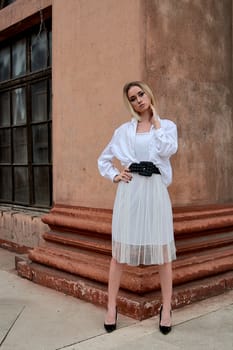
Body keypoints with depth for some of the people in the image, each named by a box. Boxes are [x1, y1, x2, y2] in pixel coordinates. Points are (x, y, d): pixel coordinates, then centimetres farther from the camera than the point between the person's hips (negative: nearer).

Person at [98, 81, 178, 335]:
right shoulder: (123, 130, 12)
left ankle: (166, 309, 12)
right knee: (119, 250, 2)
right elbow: (103, 159, 19)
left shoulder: (167, 125, 10)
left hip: (155, 190, -1)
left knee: (162, 250, 1)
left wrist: (156, 122, -1)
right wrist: (114, 176, 2)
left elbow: (167, 150, -12)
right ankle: (112, 308, 12)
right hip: (129, 190, 1)